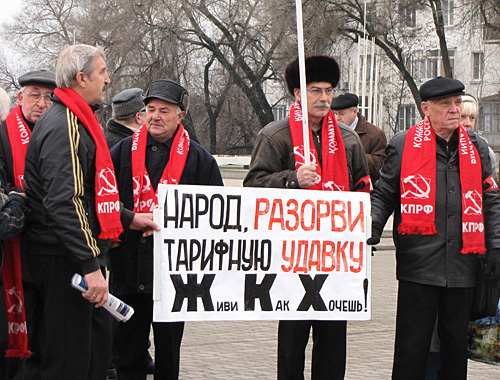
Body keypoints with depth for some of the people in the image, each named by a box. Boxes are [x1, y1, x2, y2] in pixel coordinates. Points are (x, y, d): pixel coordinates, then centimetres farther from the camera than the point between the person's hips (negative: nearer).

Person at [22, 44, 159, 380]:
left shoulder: (79, 122, 19)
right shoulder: (63, 127, -17)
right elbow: (63, 203, -25)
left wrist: (128, 218, 29)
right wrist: (90, 266, -27)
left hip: (83, 257, 11)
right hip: (64, 261, -11)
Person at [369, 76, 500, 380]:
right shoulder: (403, 145, 2)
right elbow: (383, 195, 7)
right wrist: (372, 230, -9)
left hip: (462, 264, 3)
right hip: (418, 266, -3)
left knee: (456, 341, 10)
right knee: (413, 344, 0)